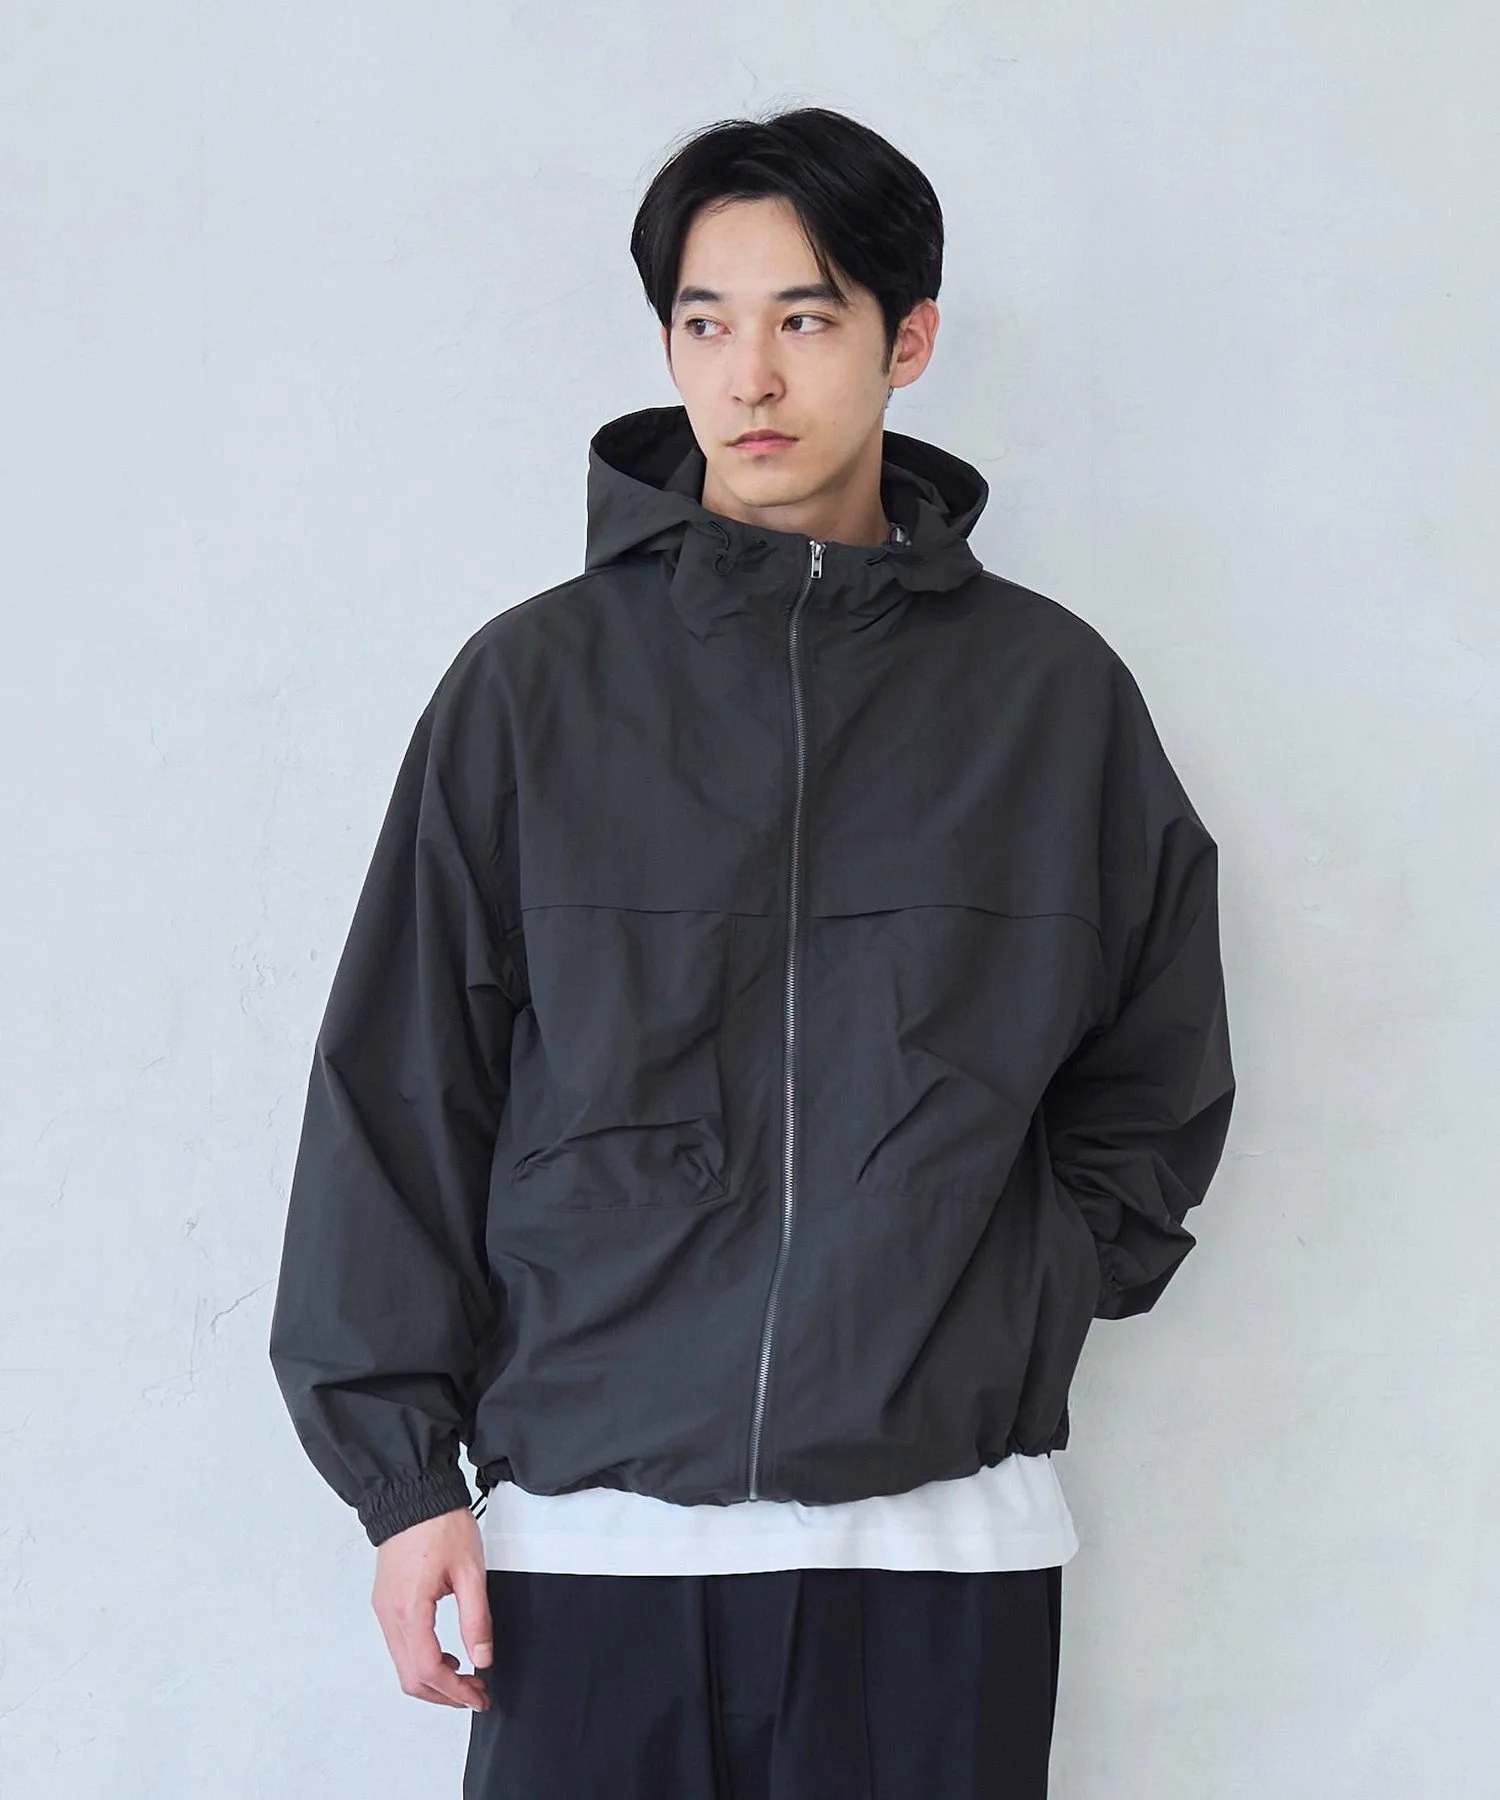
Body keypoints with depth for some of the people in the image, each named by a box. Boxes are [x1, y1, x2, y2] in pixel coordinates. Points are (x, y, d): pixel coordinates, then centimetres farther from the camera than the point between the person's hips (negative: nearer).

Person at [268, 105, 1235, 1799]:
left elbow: (1158, 1078, 17)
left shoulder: (1053, 692, 7)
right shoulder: (533, 683, 4)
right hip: (591, 1517, -1)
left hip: (944, 1532, 1)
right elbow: (397, 1091, 5)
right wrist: (403, 1465, 1)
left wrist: (1020, 1307, 4)